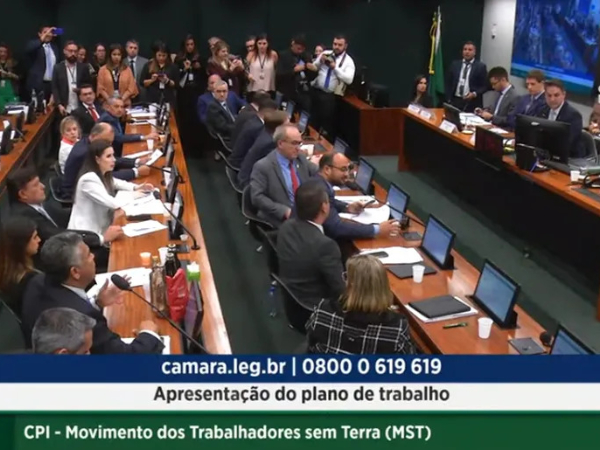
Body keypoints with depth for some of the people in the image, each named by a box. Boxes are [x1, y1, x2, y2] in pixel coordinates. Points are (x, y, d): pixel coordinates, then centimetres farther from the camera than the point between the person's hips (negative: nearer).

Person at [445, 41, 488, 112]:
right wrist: (448, 99, 4)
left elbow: (485, 86, 3)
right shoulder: (455, 64, 11)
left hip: (472, 103, -2)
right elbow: (448, 83, 12)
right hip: (455, 101, 2)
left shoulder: (481, 66, 3)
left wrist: (474, 94, -13)